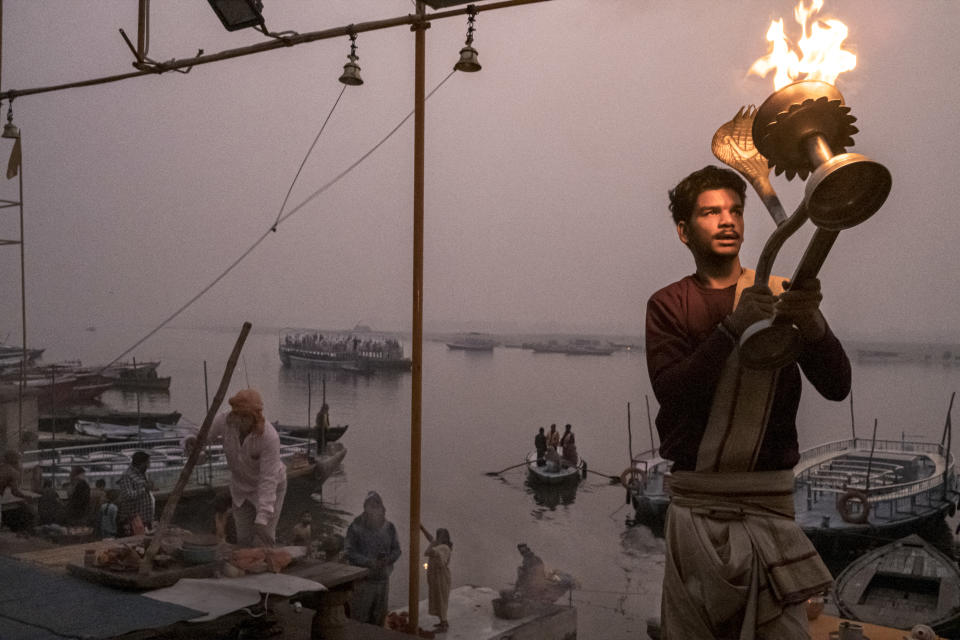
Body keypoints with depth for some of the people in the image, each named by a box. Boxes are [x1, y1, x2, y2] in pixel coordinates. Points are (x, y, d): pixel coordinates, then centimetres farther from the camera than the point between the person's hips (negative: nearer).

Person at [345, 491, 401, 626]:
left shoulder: (389, 527, 5)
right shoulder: (356, 527, -7)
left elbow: (396, 549, 11)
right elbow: (349, 552, -10)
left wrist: (388, 559, -11)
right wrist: (370, 562, -20)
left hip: (383, 579, 4)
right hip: (362, 579, -4)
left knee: (379, 619, 12)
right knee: (359, 619, -2)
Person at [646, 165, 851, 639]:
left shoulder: (782, 293, 6)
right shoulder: (669, 305, 6)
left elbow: (836, 386, -4)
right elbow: (672, 393, -10)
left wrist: (811, 324, -24)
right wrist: (734, 327, -22)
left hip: (769, 497, 0)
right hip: (695, 499, 0)